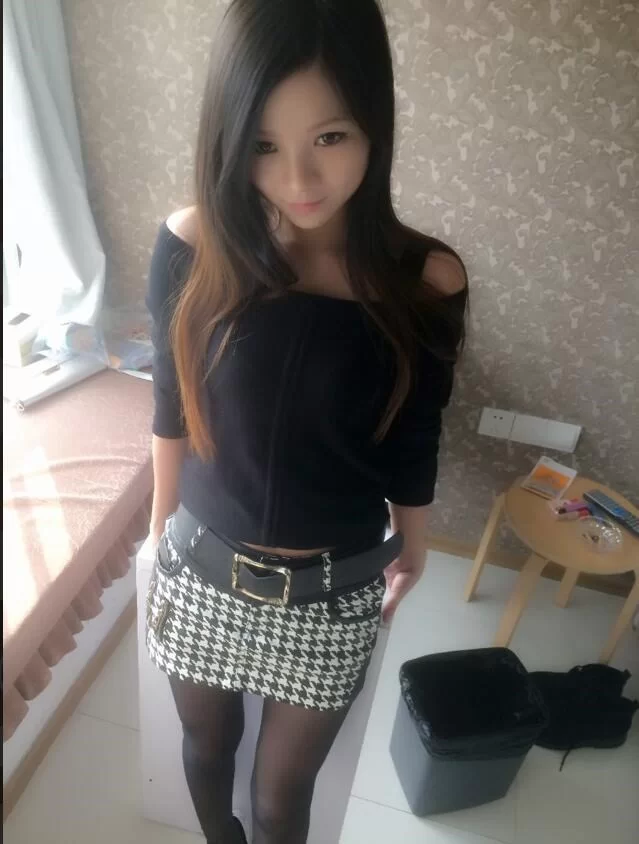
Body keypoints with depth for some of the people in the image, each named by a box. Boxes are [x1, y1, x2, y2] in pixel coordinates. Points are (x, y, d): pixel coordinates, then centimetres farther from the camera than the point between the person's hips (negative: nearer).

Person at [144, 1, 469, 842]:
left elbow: (412, 451, -5)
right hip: (200, 571, 2)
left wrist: (411, 555, 10)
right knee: (206, 747, 31)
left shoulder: (424, 282, -18)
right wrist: (160, 537, 8)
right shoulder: (193, 248, -16)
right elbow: (172, 413, -3)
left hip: (333, 594, -1)